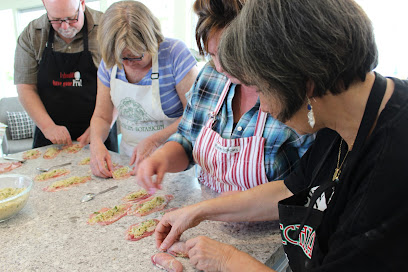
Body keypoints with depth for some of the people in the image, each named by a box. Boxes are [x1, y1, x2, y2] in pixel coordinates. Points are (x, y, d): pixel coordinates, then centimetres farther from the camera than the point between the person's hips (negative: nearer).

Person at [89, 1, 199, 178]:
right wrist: (96, 143, -15)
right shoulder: (109, 62, 0)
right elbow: (102, 116, 6)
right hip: (128, 160, 4)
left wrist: (155, 141, -22)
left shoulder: (175, 53, -16)